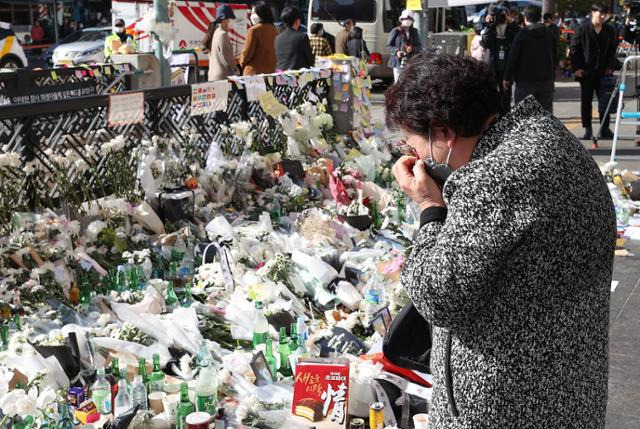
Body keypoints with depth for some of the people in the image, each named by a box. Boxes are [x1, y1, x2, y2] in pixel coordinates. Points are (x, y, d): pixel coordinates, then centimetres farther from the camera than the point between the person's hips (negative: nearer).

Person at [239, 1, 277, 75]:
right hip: (271, 69, 6)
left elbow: (247, 52, -9)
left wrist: (242, 62, 10)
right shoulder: (273, 29, 5)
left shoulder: (254, 30, -13)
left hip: (254, 71, -6)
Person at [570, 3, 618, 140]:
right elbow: (574, 49, -3)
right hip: (586, 72, -3)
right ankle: (587, 130, 11)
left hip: (603, 72, 3)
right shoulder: (583, 29, -4)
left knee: (605, 101, 4)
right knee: (586, 101, 4)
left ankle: (605, 129, 11)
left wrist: (610, 67, 0)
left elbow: (612, 50, 12)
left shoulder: (609, 30, 6)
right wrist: (576, 68, -9)